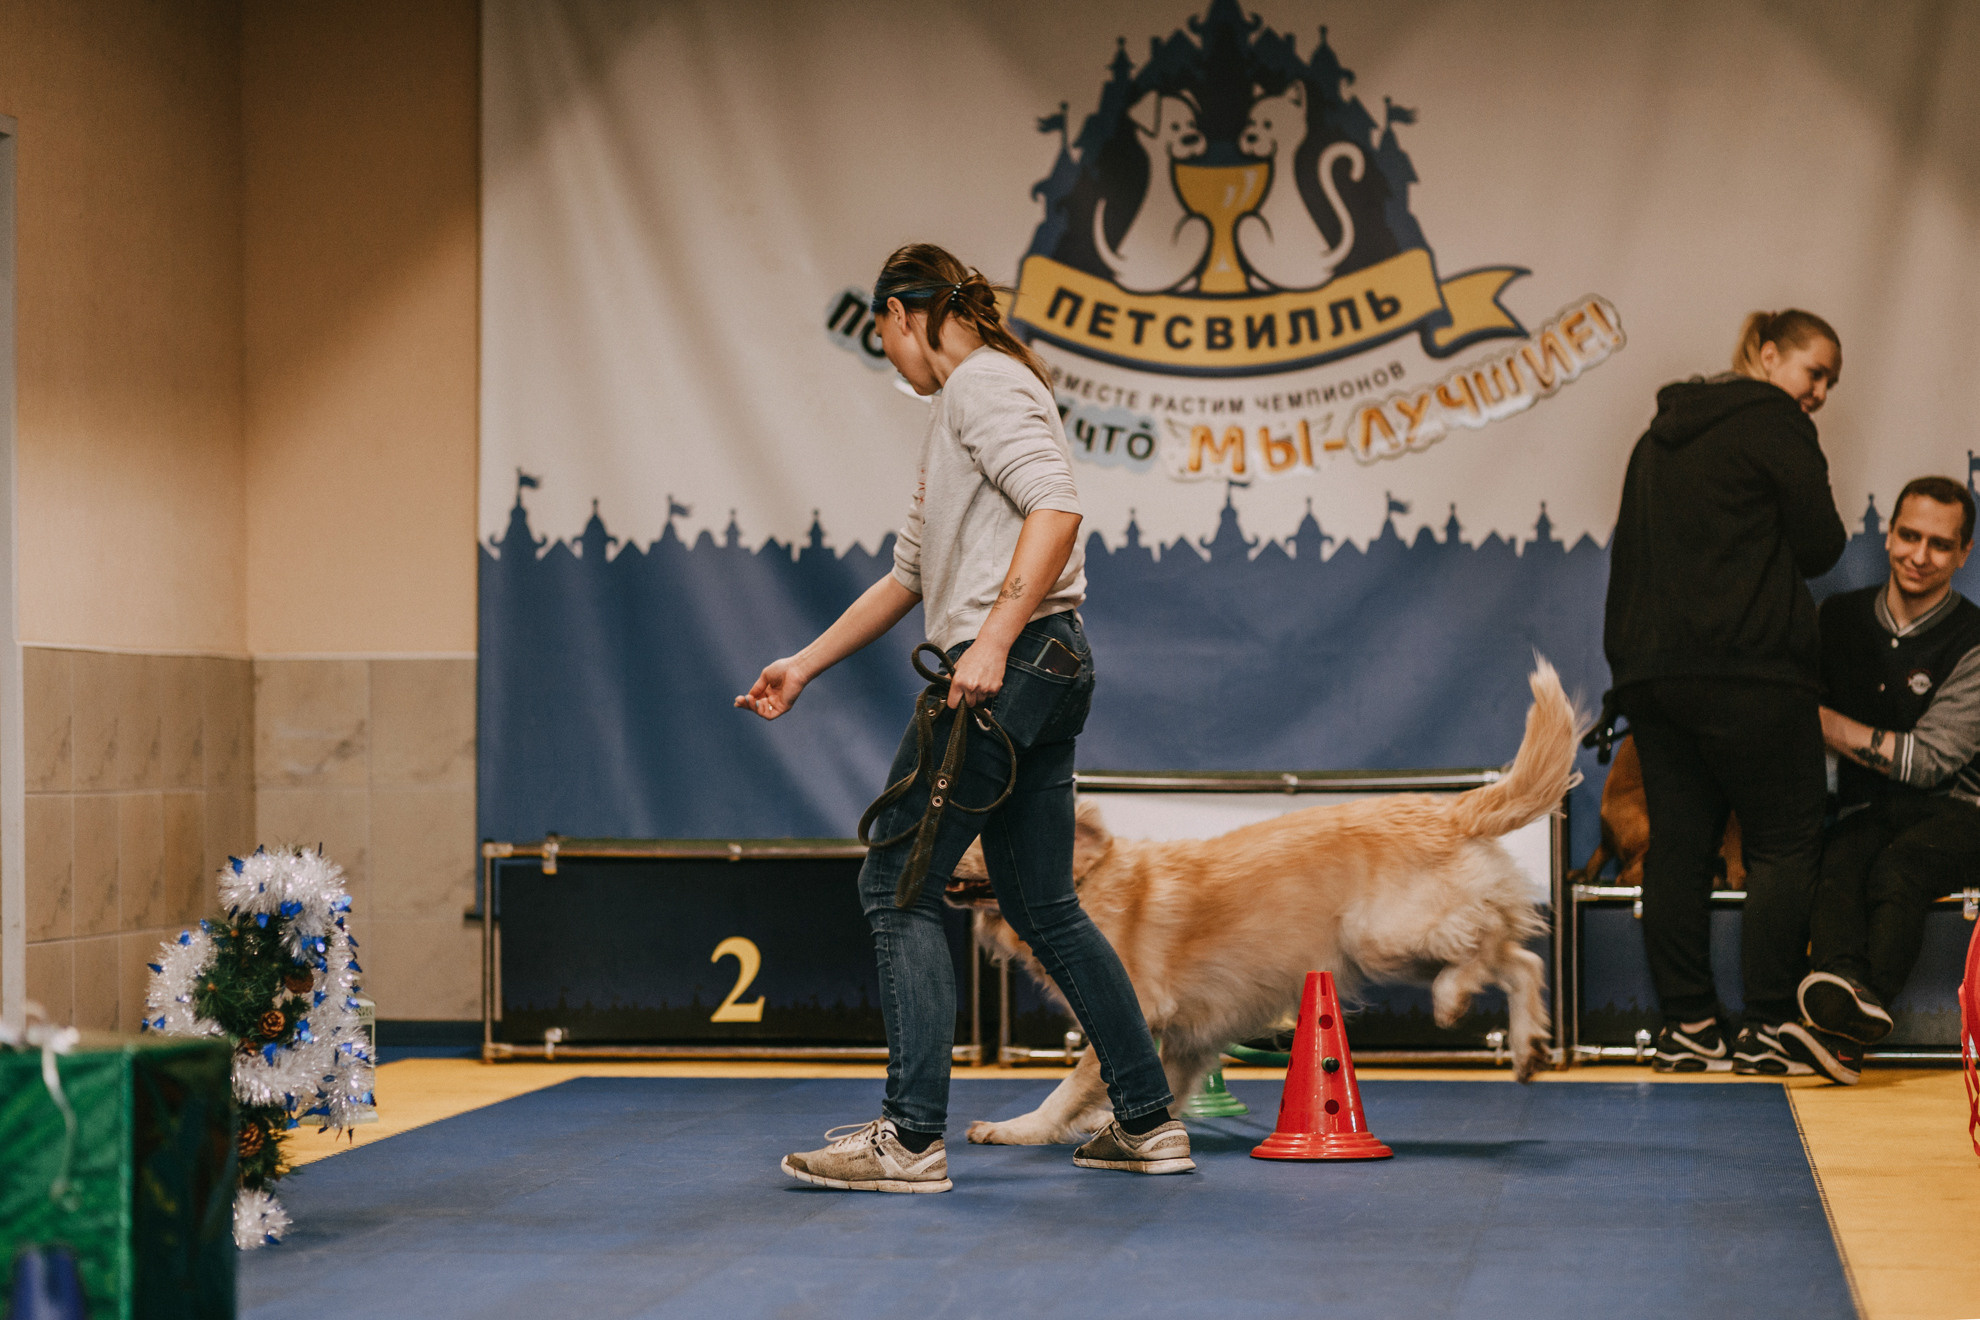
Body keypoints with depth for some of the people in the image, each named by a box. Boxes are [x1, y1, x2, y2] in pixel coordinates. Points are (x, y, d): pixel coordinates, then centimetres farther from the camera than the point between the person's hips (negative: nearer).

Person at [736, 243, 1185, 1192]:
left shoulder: (983, 382, -7)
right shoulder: (956, 410, 24)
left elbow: (1055, 509, -21)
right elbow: (909, 575, 29)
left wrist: (993, 642, -27)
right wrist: (804, 666, 30)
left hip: (1011, 666, -10)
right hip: (1041, 673, 10)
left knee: (897, 884, -6)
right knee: (1043, 905, 13)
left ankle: (911, 1139, -7)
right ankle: (1148, 1122, 17)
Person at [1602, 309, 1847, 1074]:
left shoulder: (1661, 435, 21)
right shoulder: (1770, 420, -4)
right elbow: (1821, 547, -5)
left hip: (1647, 666, 8)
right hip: (1744, 667, -8)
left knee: (1678, 840, 7)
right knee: (1785, 840, -2)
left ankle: (1686, 1025, 7)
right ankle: (1767, 1029, -6)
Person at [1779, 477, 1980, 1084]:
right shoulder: (1840, 617, 10)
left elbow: (1929, 760, -9)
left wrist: (1822, 720, -11)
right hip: (1866, 810, 3)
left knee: (1897, 869, -36)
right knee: (1839, 867, -33)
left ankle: (1842, 1033, -53)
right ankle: (1844, 997, -61)